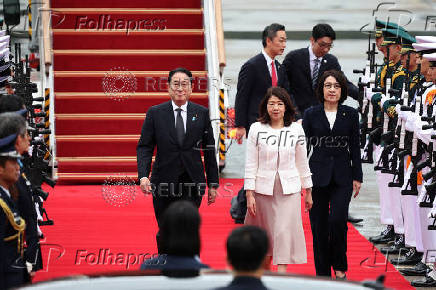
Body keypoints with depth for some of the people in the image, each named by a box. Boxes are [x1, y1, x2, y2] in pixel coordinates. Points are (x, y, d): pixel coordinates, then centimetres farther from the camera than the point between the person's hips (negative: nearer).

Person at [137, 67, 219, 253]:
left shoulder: (201, 113, 4)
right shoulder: (155, 113, 2)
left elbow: (209, 150, 7)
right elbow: (144, 147, 0)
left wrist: (213, 184, 6)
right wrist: (143, 176, -16)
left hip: (193, 183, 0)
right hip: (164, 184, 0)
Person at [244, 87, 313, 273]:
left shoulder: (296, 129, 3)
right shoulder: (256, 129, -1)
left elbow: (302, 162, 10)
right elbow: (251, 163, -1)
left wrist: (308, 191, 12)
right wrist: (249, 194, -6)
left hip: (289, 189, 0)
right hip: (263, 188, 0)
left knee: (285, 231, -9)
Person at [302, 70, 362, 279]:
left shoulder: (350, 115, 5)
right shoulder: (311, 115, 3)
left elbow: (355, 148, 8)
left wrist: (357, 177, 4)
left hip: (342, 177, 0)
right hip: (318, 175, 0)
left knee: (338, 219, -16)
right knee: (319, 226, 2)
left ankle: (339, 266, 4)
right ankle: (323, 273, 11)